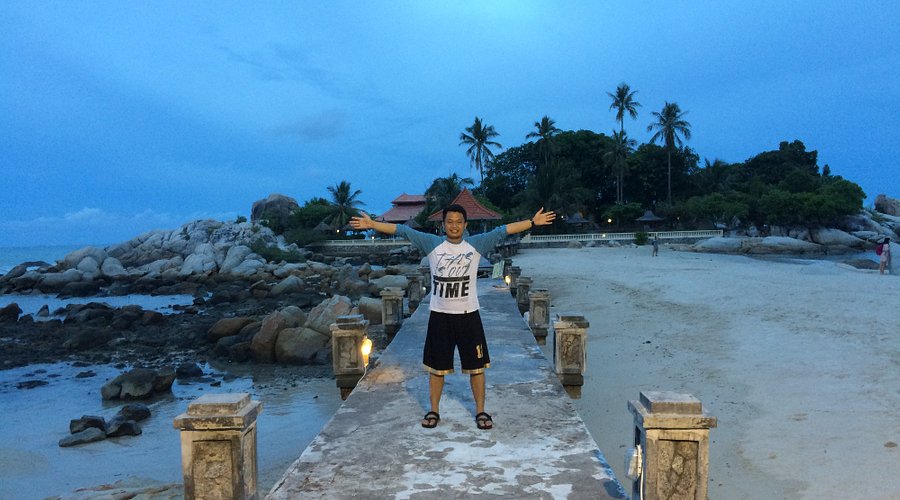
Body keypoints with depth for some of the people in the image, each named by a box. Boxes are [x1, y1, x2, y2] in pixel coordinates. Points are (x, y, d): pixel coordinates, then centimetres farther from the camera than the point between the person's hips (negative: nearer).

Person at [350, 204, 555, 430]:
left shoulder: (476, 244, -1)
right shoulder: (432, 244, -2)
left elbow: (503, 230, -5)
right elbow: (404, 230, -6)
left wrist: (533, 222, -10)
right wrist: (373, 224, -11)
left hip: (468, 314, 0)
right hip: (439, 315, 0)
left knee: (476, 366, 7)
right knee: (436, 367, 10)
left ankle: (480, 411, 22)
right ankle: (434, 411, 26)